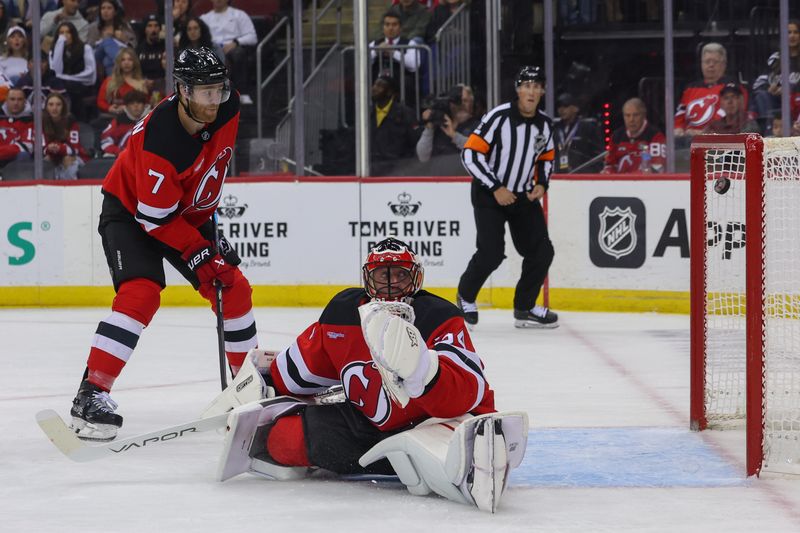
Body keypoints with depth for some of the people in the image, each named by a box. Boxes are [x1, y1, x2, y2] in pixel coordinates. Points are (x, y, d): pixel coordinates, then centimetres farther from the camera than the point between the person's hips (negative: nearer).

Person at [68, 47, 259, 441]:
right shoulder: (161, 141, -36)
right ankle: (91, 394, -26)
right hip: (130, 211, -7)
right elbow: (156, 218, -29)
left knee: (233, 287, 5)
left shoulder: (227, 109, -16)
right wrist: (199, 254, -27)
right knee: (141, 293, -26)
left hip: (188, 211, 7)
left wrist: (209, 208, 13)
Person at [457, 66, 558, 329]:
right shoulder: (499, 117, -19)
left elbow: (546, 158, 17)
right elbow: (470, 155, -19)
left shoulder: (545, 124, 0)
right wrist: (496, 188, -19)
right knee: (491, 253, -17)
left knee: (541, 252, -1)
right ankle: (466, 296, 10)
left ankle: (525, 308, 16)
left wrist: (542, 184, -2)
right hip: (489, 194, -6)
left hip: (523, 196, 6)